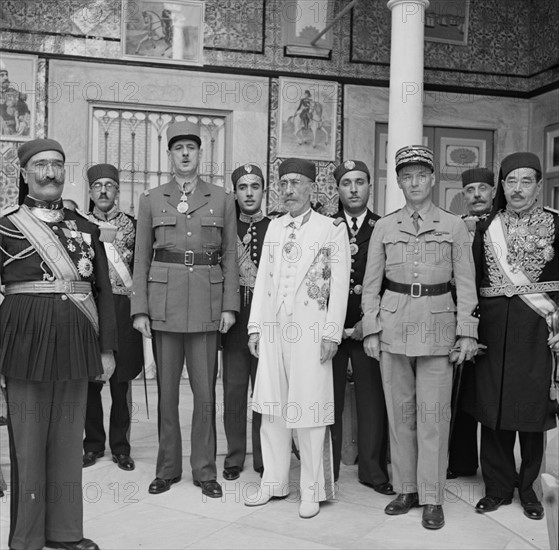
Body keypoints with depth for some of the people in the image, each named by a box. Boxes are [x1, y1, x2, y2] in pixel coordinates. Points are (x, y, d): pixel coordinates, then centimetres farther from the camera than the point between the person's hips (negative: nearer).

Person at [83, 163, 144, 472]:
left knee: (121, 382, 3)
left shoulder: (132, 225, 7)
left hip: (122, 310, -1)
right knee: (89, 380, 4)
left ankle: (120, 446, 15)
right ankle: (93, 444, 19)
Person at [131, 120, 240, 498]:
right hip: (164, 301, 1)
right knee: (167, 389, 7)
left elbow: (230, 255, 7)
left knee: (205, 390, 2)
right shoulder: (151, 200, 9)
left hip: (207, 301, 0)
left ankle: (205, 470, 16)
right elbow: (142, 257, 7)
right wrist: (140, 308, 0)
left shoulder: (222, 199, 8)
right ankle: (168, 468, 20)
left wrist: (230, 305, -1)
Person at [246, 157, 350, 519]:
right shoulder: (274, 228, 14)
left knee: (309, 409, -1)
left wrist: (332, 333, -11)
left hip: (310, 330, -5)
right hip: (273, 328, 5)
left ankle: (313, 490, 13)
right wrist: (255, 326, 10)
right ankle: (275, 482, 23)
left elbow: (340, 284, -5)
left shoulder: (332, 228, -1)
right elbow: (263, 279, 14)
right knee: (271, 407, 9)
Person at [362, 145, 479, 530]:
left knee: (433, 413, -1)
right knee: (400, 410, 8)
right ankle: (405, 488, 21)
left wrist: (466, 332, -3)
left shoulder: (454, 226, 4)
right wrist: (371, 329, 1)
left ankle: (432, 498, 10)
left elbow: (466, 282, 3)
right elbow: (371, 282, 8)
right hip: (393, 322, 2)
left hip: (437, 323, -2)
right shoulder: (385, 227, 7)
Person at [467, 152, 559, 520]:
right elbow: (476, 280, 8)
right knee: (492, 409, 5)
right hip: (493, 325, 2)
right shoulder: (486, 227, 9)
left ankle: (529, 488, 20)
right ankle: (498, 487, 19)